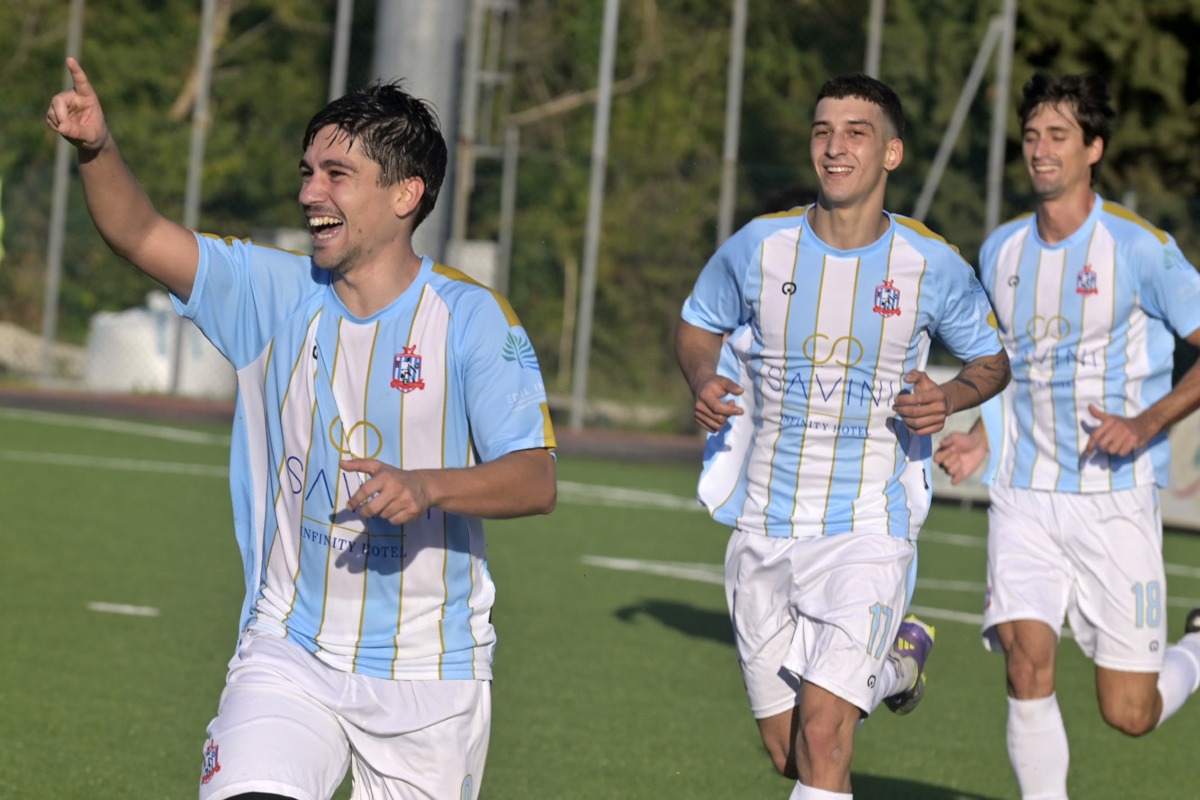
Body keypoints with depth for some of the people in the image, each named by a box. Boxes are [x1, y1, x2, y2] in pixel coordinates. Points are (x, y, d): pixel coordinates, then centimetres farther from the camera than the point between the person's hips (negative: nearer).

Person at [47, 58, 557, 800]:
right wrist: (98, 148, -23)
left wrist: (427, 487, -30)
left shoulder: (472, 317, -8)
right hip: (290, 655, 1)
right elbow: (139, 232, -4)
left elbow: (536, 480, -13)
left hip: (428, 678, -1)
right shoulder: (276, 292, 3)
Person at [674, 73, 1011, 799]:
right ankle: (894, 662, 44)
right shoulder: (758, 248, -4)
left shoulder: (933, 267, -6)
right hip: (764, 528, 3)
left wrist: (950, 398, -12)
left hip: (869, 529, -3)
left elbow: (992, 361, 10)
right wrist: (704, 381, -9)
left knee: (822, 734, -19)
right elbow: (697, 325, 14)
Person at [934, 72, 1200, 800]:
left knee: (1129, 714, 0)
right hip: (1023, 498, 4)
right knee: (1028, 665, -16)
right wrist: (982, 437, 6)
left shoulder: (1140, 248, -8)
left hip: (1117, 501, -4)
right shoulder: (1002, 249, 8)